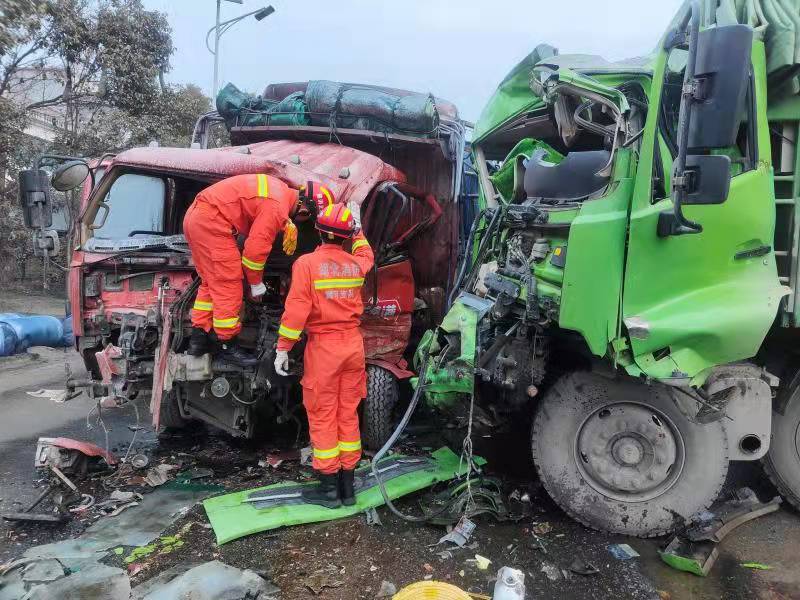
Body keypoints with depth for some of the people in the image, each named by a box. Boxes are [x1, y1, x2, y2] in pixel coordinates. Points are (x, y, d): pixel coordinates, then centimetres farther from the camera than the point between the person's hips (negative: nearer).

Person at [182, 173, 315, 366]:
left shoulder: (281, 190, 11)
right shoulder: (277, 208, -17)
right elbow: (257, 247, -15)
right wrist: (257, 283, -1)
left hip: (195, 216, 11)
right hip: (211, 221, -11)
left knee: (211, 282, 17)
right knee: (229, 286, -4)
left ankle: (198, 339, 22)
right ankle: (228, 346, 4)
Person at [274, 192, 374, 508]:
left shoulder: (307, 263, -11)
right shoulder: (355, 264, 3)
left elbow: (296, 309, -15)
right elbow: (366, 255, 29)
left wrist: (283, 348, -8)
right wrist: (358, 227, 39)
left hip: (323, 346, -5)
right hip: (353, 343, 5)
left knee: (323, 417, 6)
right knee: (348, 414, 12)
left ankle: (329, 487, 14)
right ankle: (347, 486, 22)